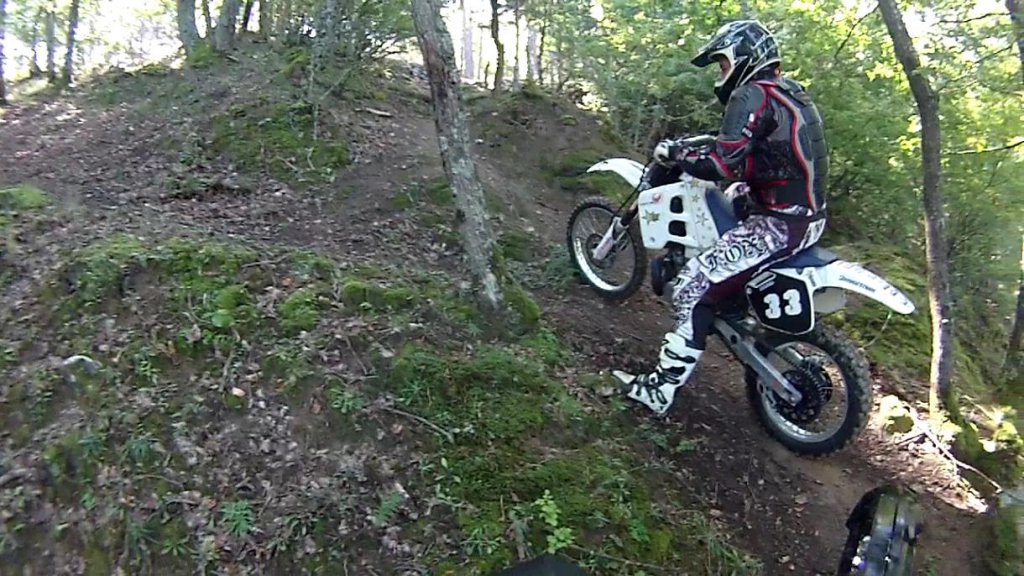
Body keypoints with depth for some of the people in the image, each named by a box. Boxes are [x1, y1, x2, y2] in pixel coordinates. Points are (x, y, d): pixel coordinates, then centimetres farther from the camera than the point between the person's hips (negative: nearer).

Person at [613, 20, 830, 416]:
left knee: (692, 286, -12)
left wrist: (672, 153, -9)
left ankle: (661, 389, -7)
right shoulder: (789, 92, 17)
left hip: (779, 223, -10)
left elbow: (720, 164, -24)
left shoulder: (752, 95, -13)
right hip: (807, 215, 11)